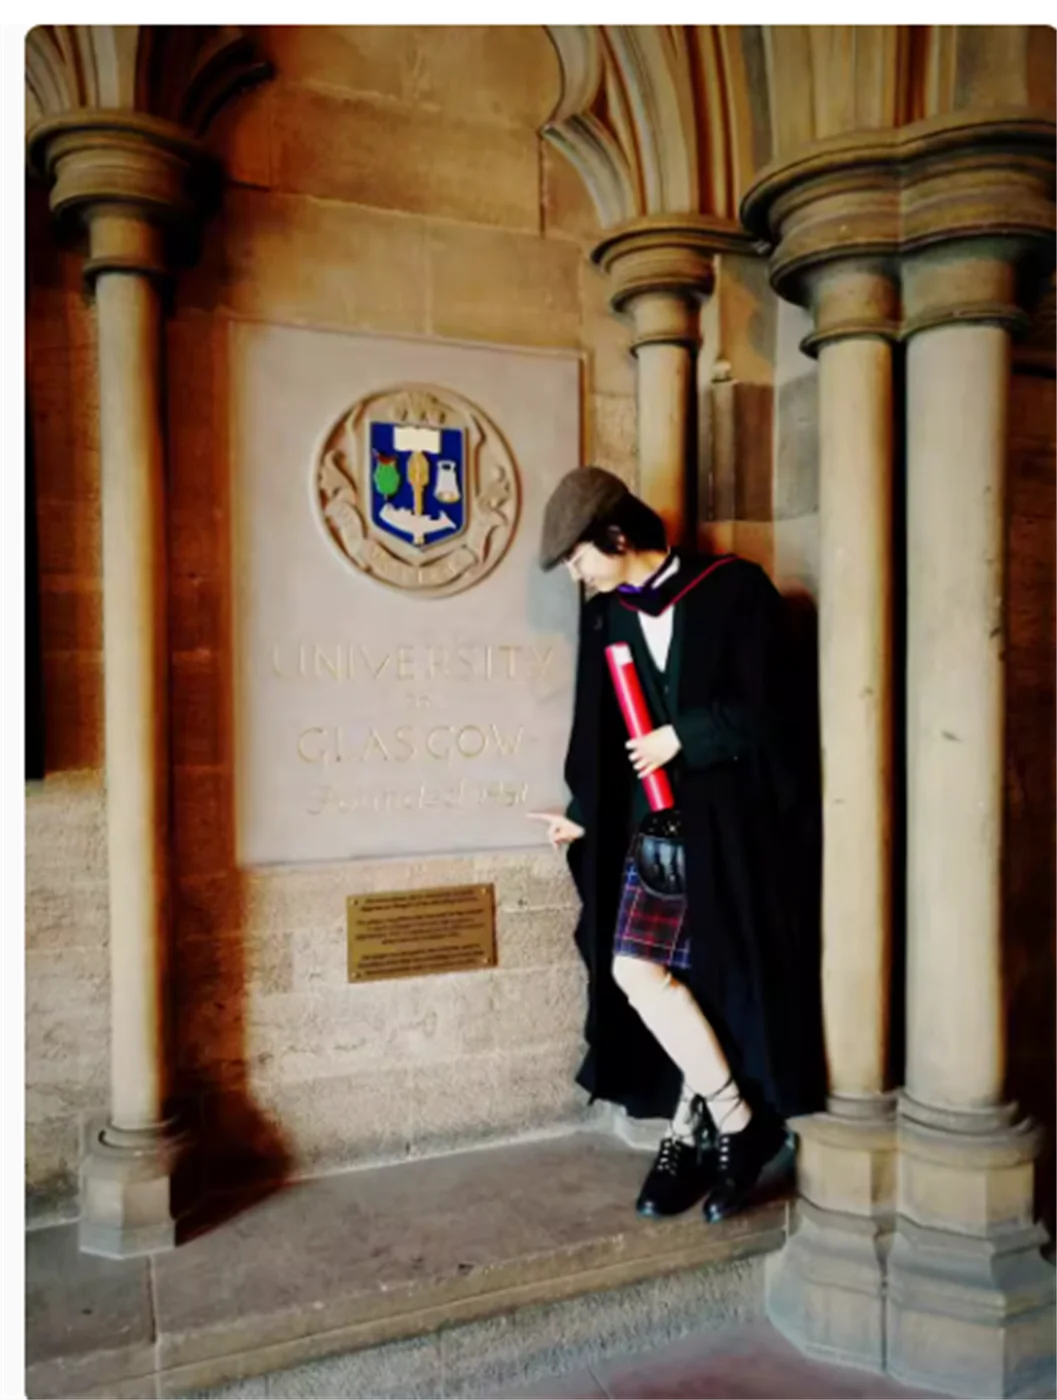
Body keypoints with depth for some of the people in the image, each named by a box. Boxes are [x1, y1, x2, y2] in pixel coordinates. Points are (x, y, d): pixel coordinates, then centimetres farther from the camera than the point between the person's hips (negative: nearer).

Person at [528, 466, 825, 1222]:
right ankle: (736, 1124, 11)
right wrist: (585, 813, 19)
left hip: (736, 818, -4)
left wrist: (680, 738, -7)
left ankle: (691, 1131, 17)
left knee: (715, 977, -4)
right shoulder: (605, 616, 9)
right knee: (634, 970, -5)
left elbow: (764, 709, -10)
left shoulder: (734, 589, -6)